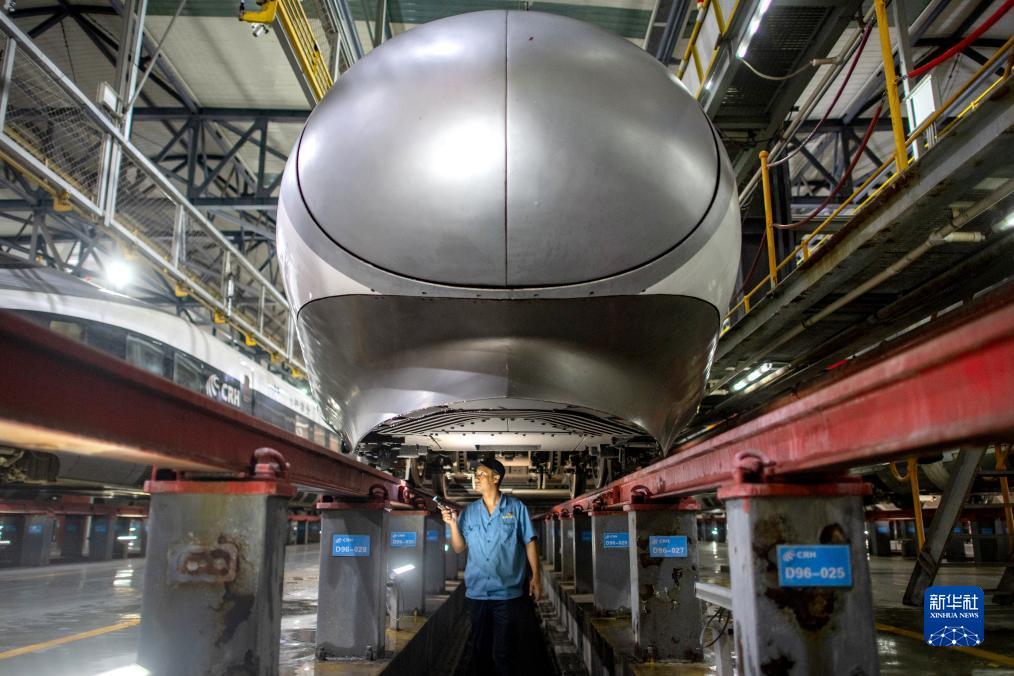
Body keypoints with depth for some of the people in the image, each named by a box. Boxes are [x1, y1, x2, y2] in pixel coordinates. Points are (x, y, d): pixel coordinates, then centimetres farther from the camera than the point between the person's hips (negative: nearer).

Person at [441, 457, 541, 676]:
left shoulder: (516, 508, -2)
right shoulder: (468, 512, 7)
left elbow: (529, 542, 1)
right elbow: (459, 548, 6)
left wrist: (536, 576, -4)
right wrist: (453, 524, -8)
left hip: (508, 592, -3)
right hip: (477, 592, 3)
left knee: (504, 653, 2)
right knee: (479, 649, 15)